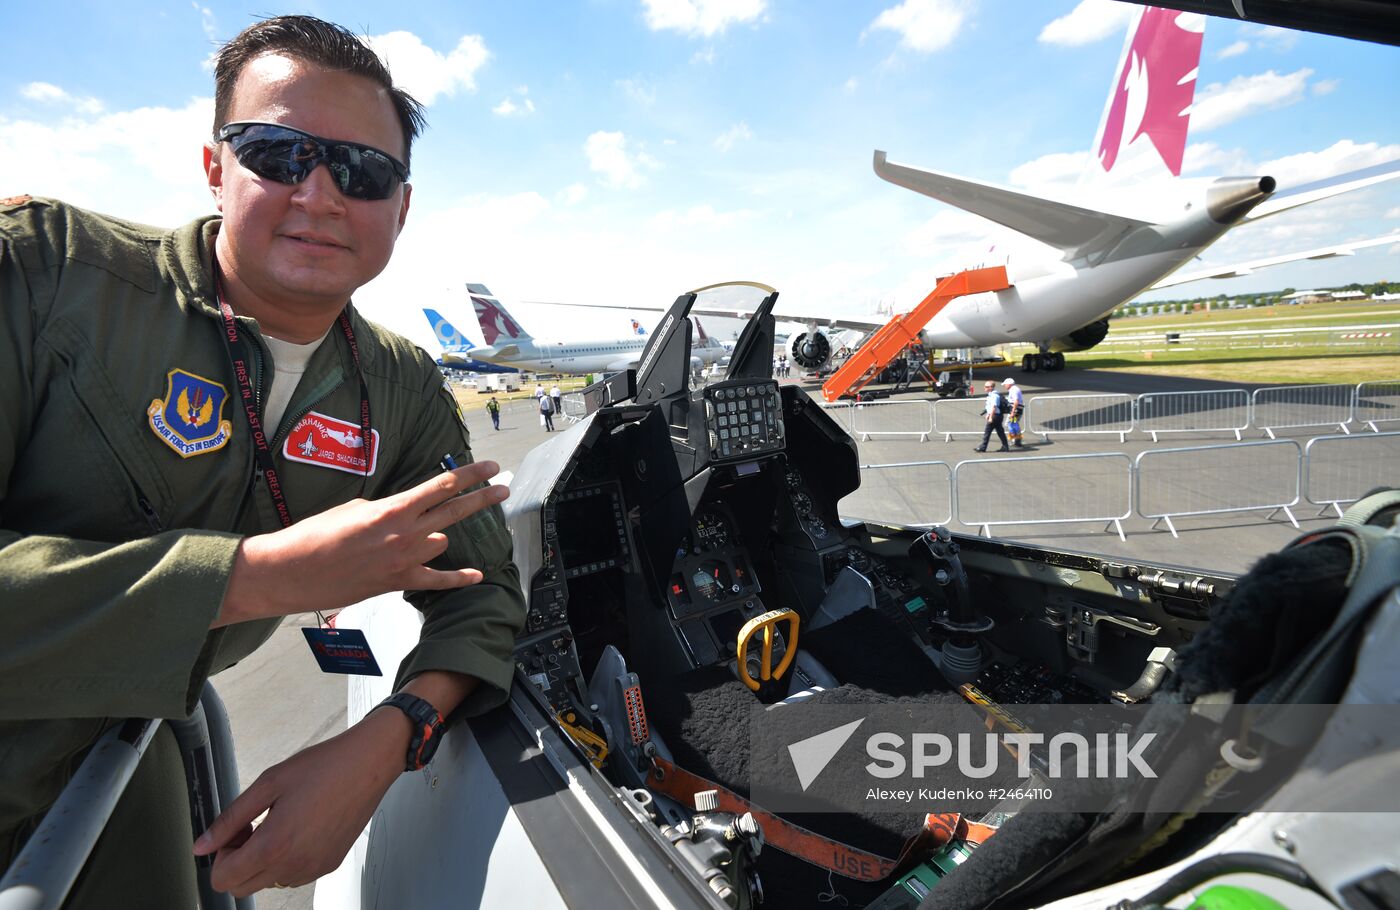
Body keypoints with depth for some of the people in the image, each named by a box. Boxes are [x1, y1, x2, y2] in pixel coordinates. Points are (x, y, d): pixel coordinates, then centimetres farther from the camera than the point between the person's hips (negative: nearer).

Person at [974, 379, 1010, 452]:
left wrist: (991, 417, -24)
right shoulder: (991, 394, 14)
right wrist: (988, 414, 27)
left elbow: (993, 407, -24)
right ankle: (1005, 447, 15)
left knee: (987, 431, -5)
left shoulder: (994, 395, -18)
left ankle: (982, 447, 0)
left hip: (995, 416, -10)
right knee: (1000, 431, 12)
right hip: (998, 416, 10)